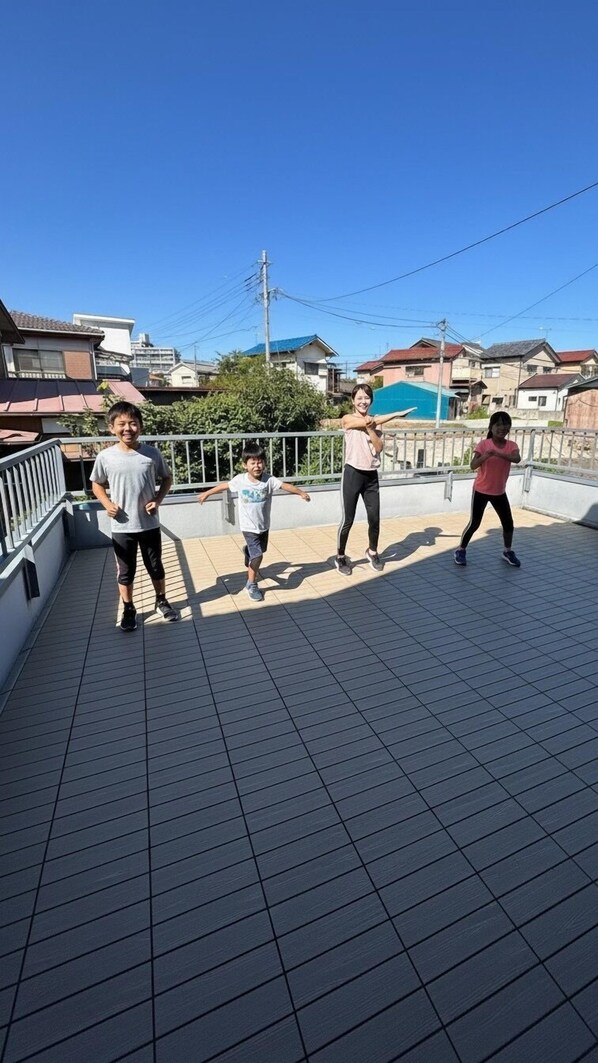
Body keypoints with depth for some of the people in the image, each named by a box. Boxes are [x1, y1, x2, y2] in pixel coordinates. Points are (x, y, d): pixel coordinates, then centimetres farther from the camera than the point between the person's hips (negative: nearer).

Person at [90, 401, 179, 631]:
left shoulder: (152, 454, -7)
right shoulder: (105, 457, -7)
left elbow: (167, 478, 7)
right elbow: (97, 484, 8)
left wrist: (157, 500, -7)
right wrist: (107, 504, -9)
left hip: (149, 524, 0)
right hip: (121, 527, 0)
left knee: (155, 566, 15)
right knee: (125, 571, 13)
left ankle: (162, 602, 37)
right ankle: (128, 609, 32)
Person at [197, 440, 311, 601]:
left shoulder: (269, 480, -12)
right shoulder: (240, 480, -11)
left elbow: (285, 485, -21)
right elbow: (225, 485, 4)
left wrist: (301, 492, -33)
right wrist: (207, 493, 13)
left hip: (264, 525, 3)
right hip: (249, 527, -3)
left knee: (259, 551, 22)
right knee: (257, 555, -9)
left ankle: (248, 552, 59)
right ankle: (251, 585, 12)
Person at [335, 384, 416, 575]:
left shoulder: (376, 422, 10)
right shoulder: (348, 419, -3)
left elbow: (379, 448, -3)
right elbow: (367, 421, -18)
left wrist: (371, 429, -17)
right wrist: (397, 414, -12)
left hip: (371, 476, 4)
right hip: (353, 474, -4)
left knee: (374, 519, 8)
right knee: (347, 520, 0)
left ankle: (372, 552, 32)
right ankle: (340, 557, 18)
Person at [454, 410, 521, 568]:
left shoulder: (511, 445, -3)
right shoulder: (483, 444, -12)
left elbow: (517, 459, -25)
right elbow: (473, 465, -21)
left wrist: (498, 453, -40)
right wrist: (485, 456, -40)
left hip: (499, 492, 4)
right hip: (481, 491, -4)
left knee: (508, 523, 9)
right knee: (474, 523, -1)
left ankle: (507, 552, 30)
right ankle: (461, 550, 15)